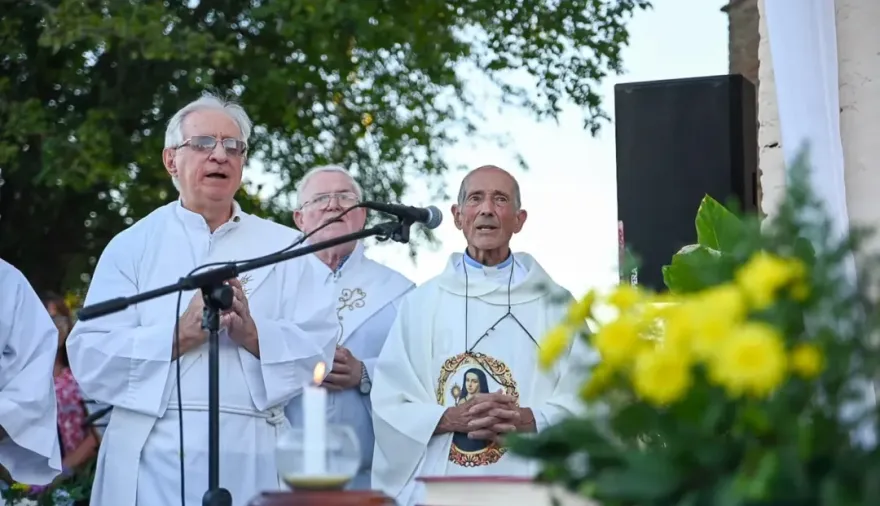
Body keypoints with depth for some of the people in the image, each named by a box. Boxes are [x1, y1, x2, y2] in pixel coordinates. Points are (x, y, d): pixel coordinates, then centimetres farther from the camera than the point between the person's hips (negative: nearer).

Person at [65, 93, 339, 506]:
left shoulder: (283, 247, 10)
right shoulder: (132, 247, 5)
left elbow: (319, 347, 0)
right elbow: (89, 356, -5)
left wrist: (253, 335, -16)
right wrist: (180, 336, -16)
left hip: (254, 459, 2)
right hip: (156, 458, -1)